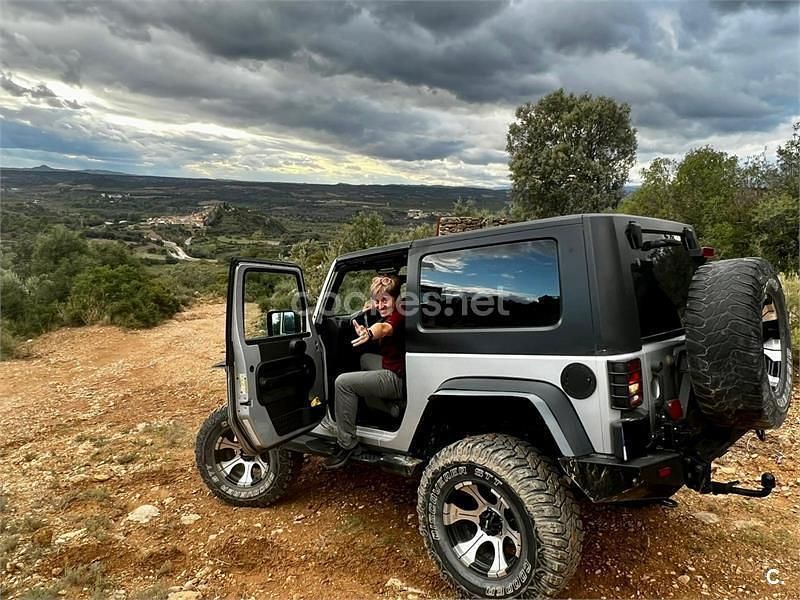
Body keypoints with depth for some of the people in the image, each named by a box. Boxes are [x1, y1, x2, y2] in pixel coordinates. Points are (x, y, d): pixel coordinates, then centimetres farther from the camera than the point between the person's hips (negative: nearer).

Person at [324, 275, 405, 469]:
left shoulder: (398, 317, -21)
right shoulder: (391, 316, 8)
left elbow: (384, 328, -46)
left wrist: (369, 334, -66)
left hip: (398, 380, -11)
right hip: (393, 369, 11)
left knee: (343, 382, -18)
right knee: (365, 359, 34)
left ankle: (347, 444, -11)